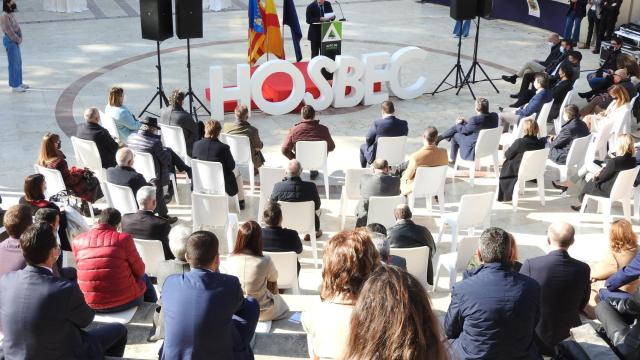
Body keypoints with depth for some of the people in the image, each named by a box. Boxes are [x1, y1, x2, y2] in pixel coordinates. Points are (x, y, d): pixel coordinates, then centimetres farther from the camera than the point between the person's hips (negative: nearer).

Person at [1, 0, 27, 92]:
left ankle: (19, 82, 25)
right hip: (10, 41, -9)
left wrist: (19, 39, -1)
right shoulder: (4, 16, -18)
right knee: (13, 64, -4)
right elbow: (9, 31, -20)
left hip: (15, 41, 9)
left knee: (18, 62, 15)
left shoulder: (11, 14, 11)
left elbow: (17, 27, 13)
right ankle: (15, 85, 2)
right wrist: (18, 40, -10)